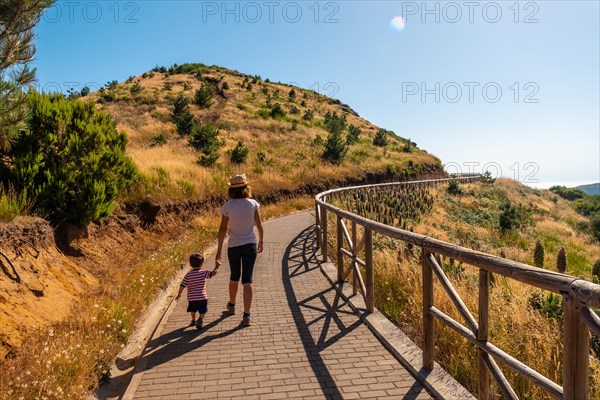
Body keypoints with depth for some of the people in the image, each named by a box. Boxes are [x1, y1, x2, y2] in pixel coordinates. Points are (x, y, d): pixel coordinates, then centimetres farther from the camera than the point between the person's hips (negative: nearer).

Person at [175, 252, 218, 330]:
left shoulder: (188, 275, -3)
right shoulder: (203, 273, -10)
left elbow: (182, 286, -2)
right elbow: (212, 273, -17)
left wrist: (179, 294, 10)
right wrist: (216, 267, -3)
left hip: (191, 298, 3)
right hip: (202, 297, -3)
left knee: (193, 310, 28)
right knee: (202, 312, 3)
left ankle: (193, 320, 41)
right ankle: (200, 319, -23)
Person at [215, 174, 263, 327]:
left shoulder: (227, 206, -10)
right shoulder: (252, 203, -7)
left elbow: (222, 229, -8)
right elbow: (259, 225, -1)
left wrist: (218, 251, -2)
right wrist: (260, 241, 16)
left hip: (233, 246, 0)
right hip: (250, 245, 0)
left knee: (234, 276, 21)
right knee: (247, 280, 3)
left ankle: (232, 305, 42)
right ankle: (246, 315, -3)